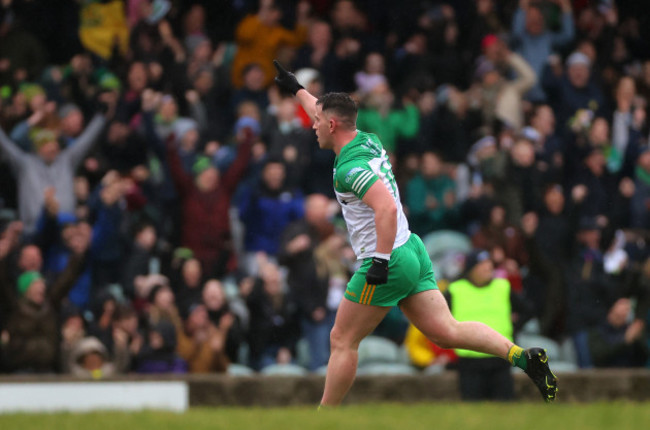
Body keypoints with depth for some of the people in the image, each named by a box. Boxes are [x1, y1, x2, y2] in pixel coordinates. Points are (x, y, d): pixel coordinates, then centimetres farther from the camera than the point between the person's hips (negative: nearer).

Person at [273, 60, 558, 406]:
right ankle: (522, 356, -11)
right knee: (446, 332, 3)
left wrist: (380, 261, -30)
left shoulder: (349, 167, -18)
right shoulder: (367, 141, 9)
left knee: (342, 341, 3)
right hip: (413, 252, 9)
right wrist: (295, 88, 40)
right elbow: (327, 115, 31)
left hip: (388, 264, -9)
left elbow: (386, 208, -31)